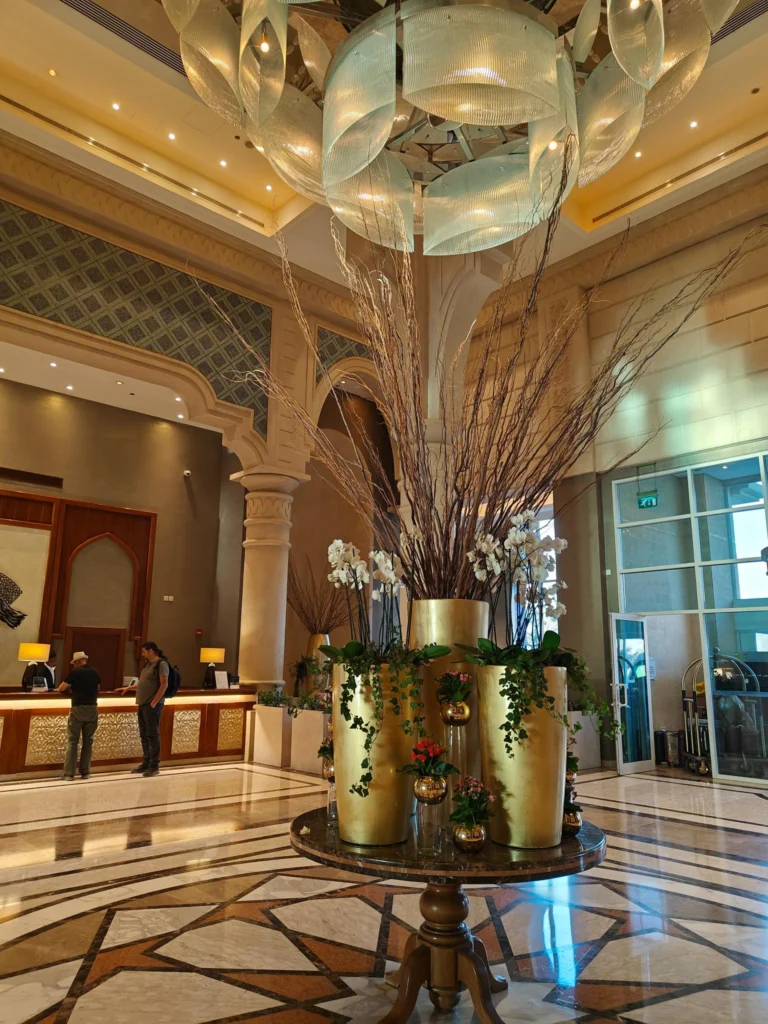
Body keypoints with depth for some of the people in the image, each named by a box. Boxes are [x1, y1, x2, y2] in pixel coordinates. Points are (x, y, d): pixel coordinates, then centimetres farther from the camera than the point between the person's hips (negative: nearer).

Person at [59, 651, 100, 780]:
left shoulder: (75, 672, -3)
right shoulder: (95, 672, 9)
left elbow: (61, 689, 0)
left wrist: (70, 689, 19)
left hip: (78, 709, -4)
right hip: (92, 709, 4)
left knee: (72, 741, 3)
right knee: (88, 741, 11)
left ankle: (69, 773, 2)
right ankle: (85, 772, 14)